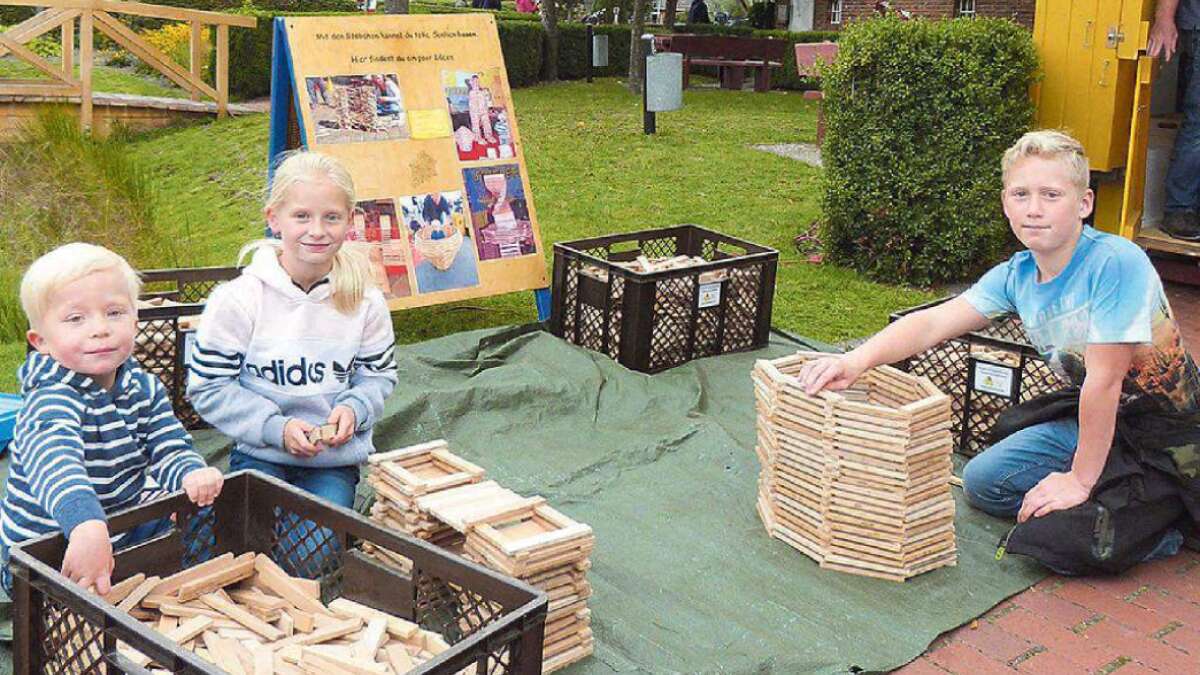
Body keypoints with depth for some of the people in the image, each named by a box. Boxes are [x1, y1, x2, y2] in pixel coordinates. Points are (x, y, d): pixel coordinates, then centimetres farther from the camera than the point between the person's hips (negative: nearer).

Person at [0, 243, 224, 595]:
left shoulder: (145, 389, -1)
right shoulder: (50, 399, -24)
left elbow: (170, 448, -1)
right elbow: (55, 463, -44)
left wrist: (192, 474, -27)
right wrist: (87, 525, -63)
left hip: (125, 537, 7)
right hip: (42, 561, -7)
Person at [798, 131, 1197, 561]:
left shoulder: (1115, 262, -28)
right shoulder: (1016, 275, -6)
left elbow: (1104, 380, -26)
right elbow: (934, 322, -11)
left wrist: (1080, 479, -20)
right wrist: (857, 360, -28)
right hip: (1092, 418, 8)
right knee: (982, 481, 7)